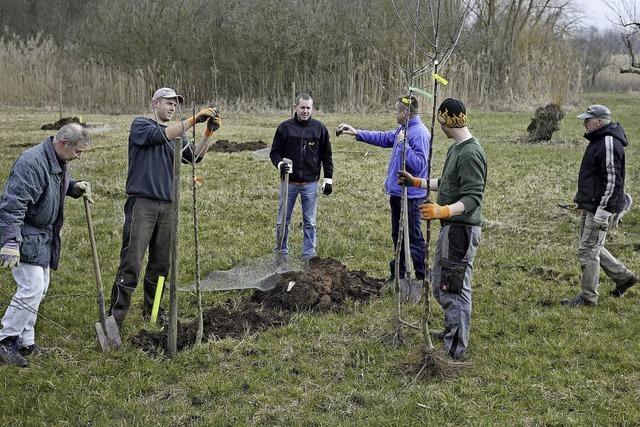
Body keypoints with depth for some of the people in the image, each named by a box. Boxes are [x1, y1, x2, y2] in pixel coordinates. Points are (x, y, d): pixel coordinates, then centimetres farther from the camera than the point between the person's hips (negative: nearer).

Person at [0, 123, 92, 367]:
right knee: (32, 287, -15)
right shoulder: (32, 163, -26)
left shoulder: (59, 161, 5)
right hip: (25, 235, -10)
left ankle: (24, 341, 23)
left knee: (39, 289, 13)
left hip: (43, 237, 10)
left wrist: (75, 187, 5)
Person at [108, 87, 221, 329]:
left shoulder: (177, 135, 18)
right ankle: (116, 317, -7)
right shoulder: (140, 125, 2)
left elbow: (194, 156, 3)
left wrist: (209, 133, -12)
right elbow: (159, 136, -19)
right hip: (142, 202, -6)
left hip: (167, 206, 6)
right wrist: (193, 120, -23)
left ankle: (151, 311, 22)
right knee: (131, 263, -10)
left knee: (161, 264, 10)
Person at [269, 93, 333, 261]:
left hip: (310, 183, 1)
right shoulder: (285, 127, -1)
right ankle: (281, 253, 18)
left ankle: (309, 256, 14)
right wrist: (280, 164, -16)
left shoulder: (320, 128, 3)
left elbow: (326, 156, 8)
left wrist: (328, 179, 4)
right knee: (283, 221, 6)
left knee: (310, 223, 6)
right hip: (289, 183, 0)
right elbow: (274, 152, 4)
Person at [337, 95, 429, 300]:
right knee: (398, 235, 19)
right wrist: (356, 133, 22)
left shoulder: (419, 134, -20)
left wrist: (403, 144, -26)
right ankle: (400, 274, 31)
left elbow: (419, 164, -26)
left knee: (413, 237, -3)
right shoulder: (402, 129, 11)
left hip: (410, 196, -10)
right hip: (398, 192, 10)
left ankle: (421, 279, 5)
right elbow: (383, 138, 25)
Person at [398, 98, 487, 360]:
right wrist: (416, 182, 29)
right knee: (440, 283, 20)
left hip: (463, 229, -10)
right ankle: (452, 329, 37)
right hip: (450, 227, 10)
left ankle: (456, 349, 3)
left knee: (456, 288, -5)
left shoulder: (470, 154, -20)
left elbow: (473, 199, -25)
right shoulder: (455, 149, 13)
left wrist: (443, 211, -38)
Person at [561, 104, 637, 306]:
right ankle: (623, 276, 30)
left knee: (588, 249, -6)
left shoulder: (609, 143, -18)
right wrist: (581, 200, 23)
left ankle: (588, 296, 3)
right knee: (591, 247, 18)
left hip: (600, 206, -11)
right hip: (590, 206, 11)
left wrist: (603, 211, -23)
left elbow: (612, 180, -22)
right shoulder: (598, 140, 15)